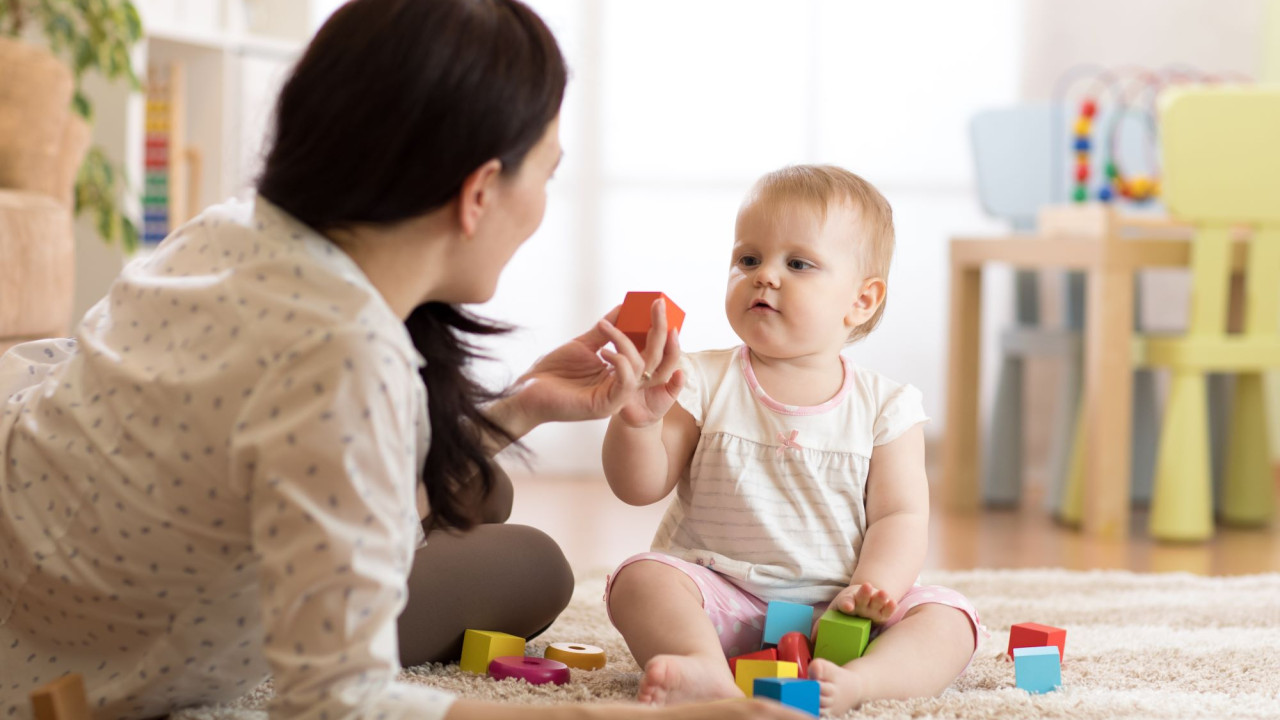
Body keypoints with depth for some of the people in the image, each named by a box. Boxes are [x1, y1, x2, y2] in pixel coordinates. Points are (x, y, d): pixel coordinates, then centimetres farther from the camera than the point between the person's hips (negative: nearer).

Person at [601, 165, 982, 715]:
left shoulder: (884, 407, 3)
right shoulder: (703, 383, 2)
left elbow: (899, 517, 0)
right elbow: (640, 487, -1)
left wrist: (872, 587, -20)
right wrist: (638, 419, -21)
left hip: (834, 609, 1)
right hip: (721, 597, 0)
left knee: (948, 618, -21)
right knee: (641, 580, -27)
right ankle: (707, 673, -52)